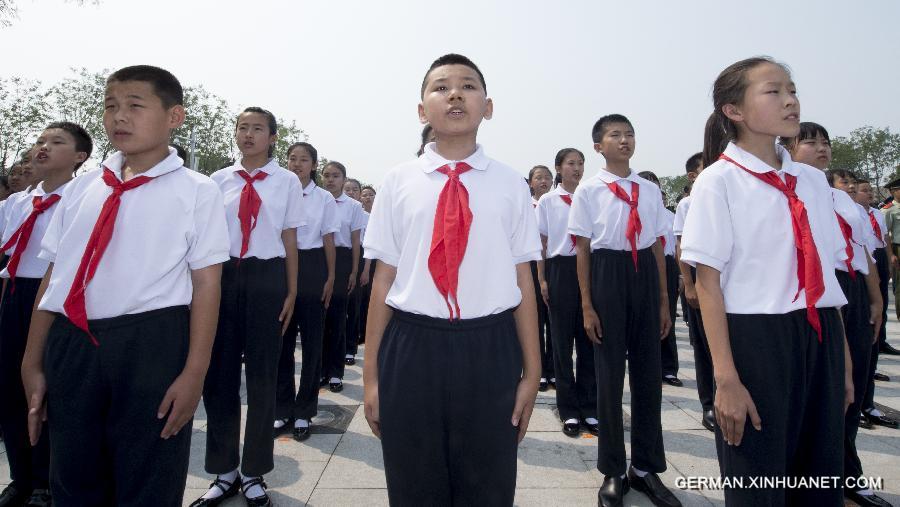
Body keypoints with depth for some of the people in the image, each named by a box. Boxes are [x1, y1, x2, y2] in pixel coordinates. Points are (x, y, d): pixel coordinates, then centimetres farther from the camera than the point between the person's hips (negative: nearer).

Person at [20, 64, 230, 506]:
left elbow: (206, 284, -7)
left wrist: (194, 373, -11)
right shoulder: (81, 189, 11)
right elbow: (53, 275, 12)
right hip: (70, 345, 5)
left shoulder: (196, 192, -3)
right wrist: (32, 362, 12)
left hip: (152, 344, -4)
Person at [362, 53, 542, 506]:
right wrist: (372, 375, 4)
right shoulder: (397, 183, 1)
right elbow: (383, 279, 2)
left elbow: (522, 280, 4)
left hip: (490, 352, 1)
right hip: (412, 350, 0)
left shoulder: (511, 185, 3)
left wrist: (531, 372, 5)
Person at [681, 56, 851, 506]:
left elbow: (827, 275, 12)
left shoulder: (814, 181, 10)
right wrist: (726, 377, -16)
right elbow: (708, 283, -12)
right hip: (756, 341, -5)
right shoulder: (718, 181, -8)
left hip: (821, 340, 6)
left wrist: (844, 360, 12)